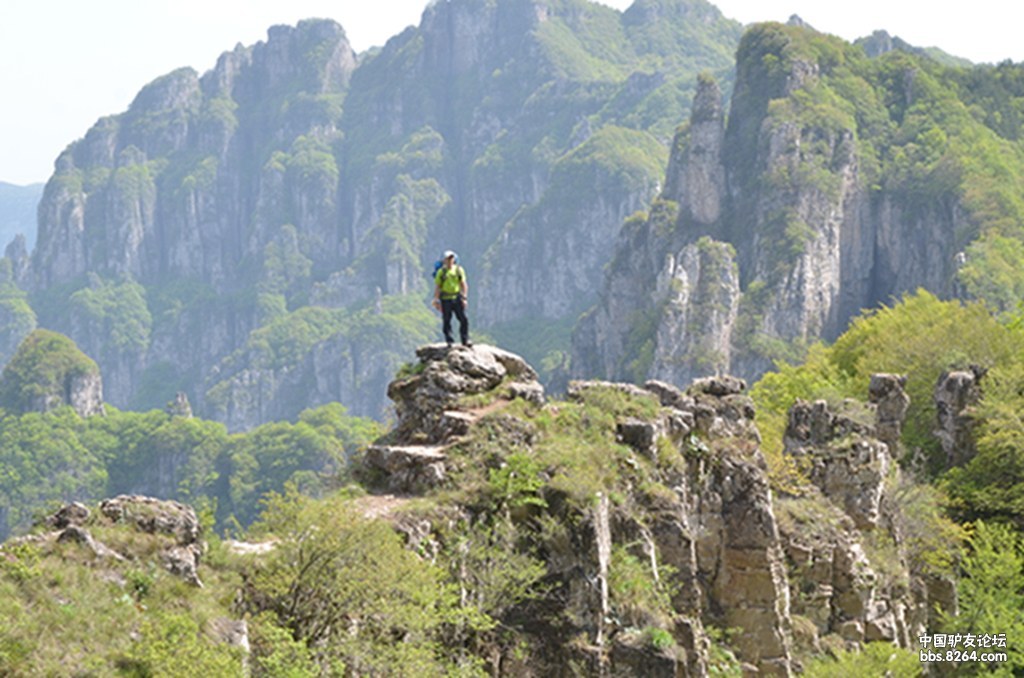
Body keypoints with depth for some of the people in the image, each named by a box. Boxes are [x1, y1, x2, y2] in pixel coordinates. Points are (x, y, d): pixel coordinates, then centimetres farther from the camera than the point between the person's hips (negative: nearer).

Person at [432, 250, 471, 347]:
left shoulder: (459, 270, 3)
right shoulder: (441, 272, -3)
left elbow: (464, 285, 6)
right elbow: (437, 287, -2)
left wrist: (465, 298, 0)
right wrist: (436, 301, -6)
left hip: (457, 299, 2)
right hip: (445, 299, -2)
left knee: (463, 319, -3)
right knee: (447, 321, 4)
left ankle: (465, 340, 4)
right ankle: (449, 341, 13)